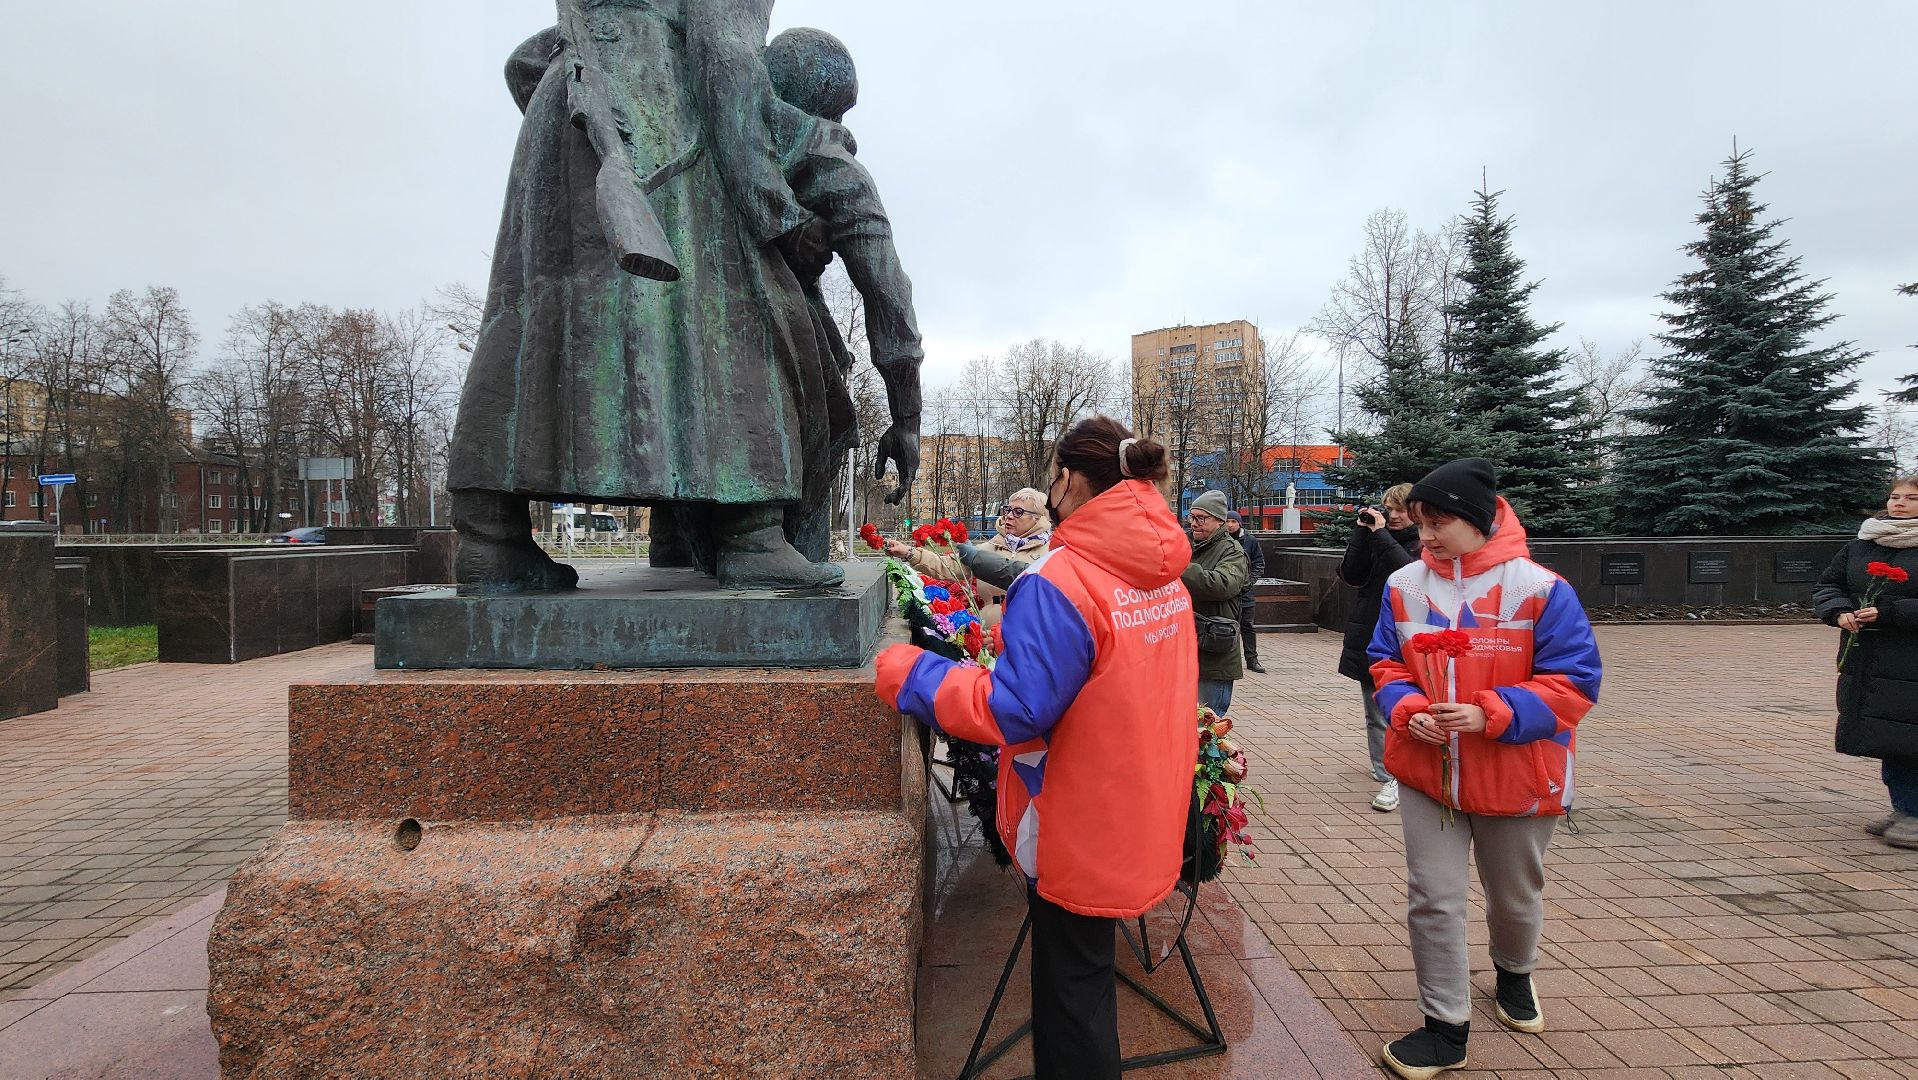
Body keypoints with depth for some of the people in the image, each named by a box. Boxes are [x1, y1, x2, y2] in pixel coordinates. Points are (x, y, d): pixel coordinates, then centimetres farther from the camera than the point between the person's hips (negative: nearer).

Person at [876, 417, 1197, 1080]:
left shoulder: (1060, 581, -25)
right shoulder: (1164, 575, 1)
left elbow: (1013, 711, -27)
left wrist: (908, 674, -15)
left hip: (1080, 835, -7)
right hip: (1145, 820, 8)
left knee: (1071, 991, 11)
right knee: (1086, 969, 27)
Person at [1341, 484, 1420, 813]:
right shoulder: (1376, 538, 11)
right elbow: (1351, 575, -2)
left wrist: (1380, 534, -18)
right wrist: (1363, 532, -8)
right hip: (1369, 636, 5)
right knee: (1376, 712, 12)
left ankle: (1395, 779, -6)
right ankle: (1384, 770, 22)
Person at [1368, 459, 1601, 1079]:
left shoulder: (1539, 588, -17)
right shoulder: (1404, 586, -6)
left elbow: (1574, 682, -15)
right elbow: (1387, 664, 5)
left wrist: (1491, 715, -26)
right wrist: (1407, 710, -15)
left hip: (1515, 777, -2)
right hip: (1427, 771, 2)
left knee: (1515, 895, 22)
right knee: (1432, 899, 3)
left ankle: (1514, 972, 53)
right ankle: (1446, 1027, 20)